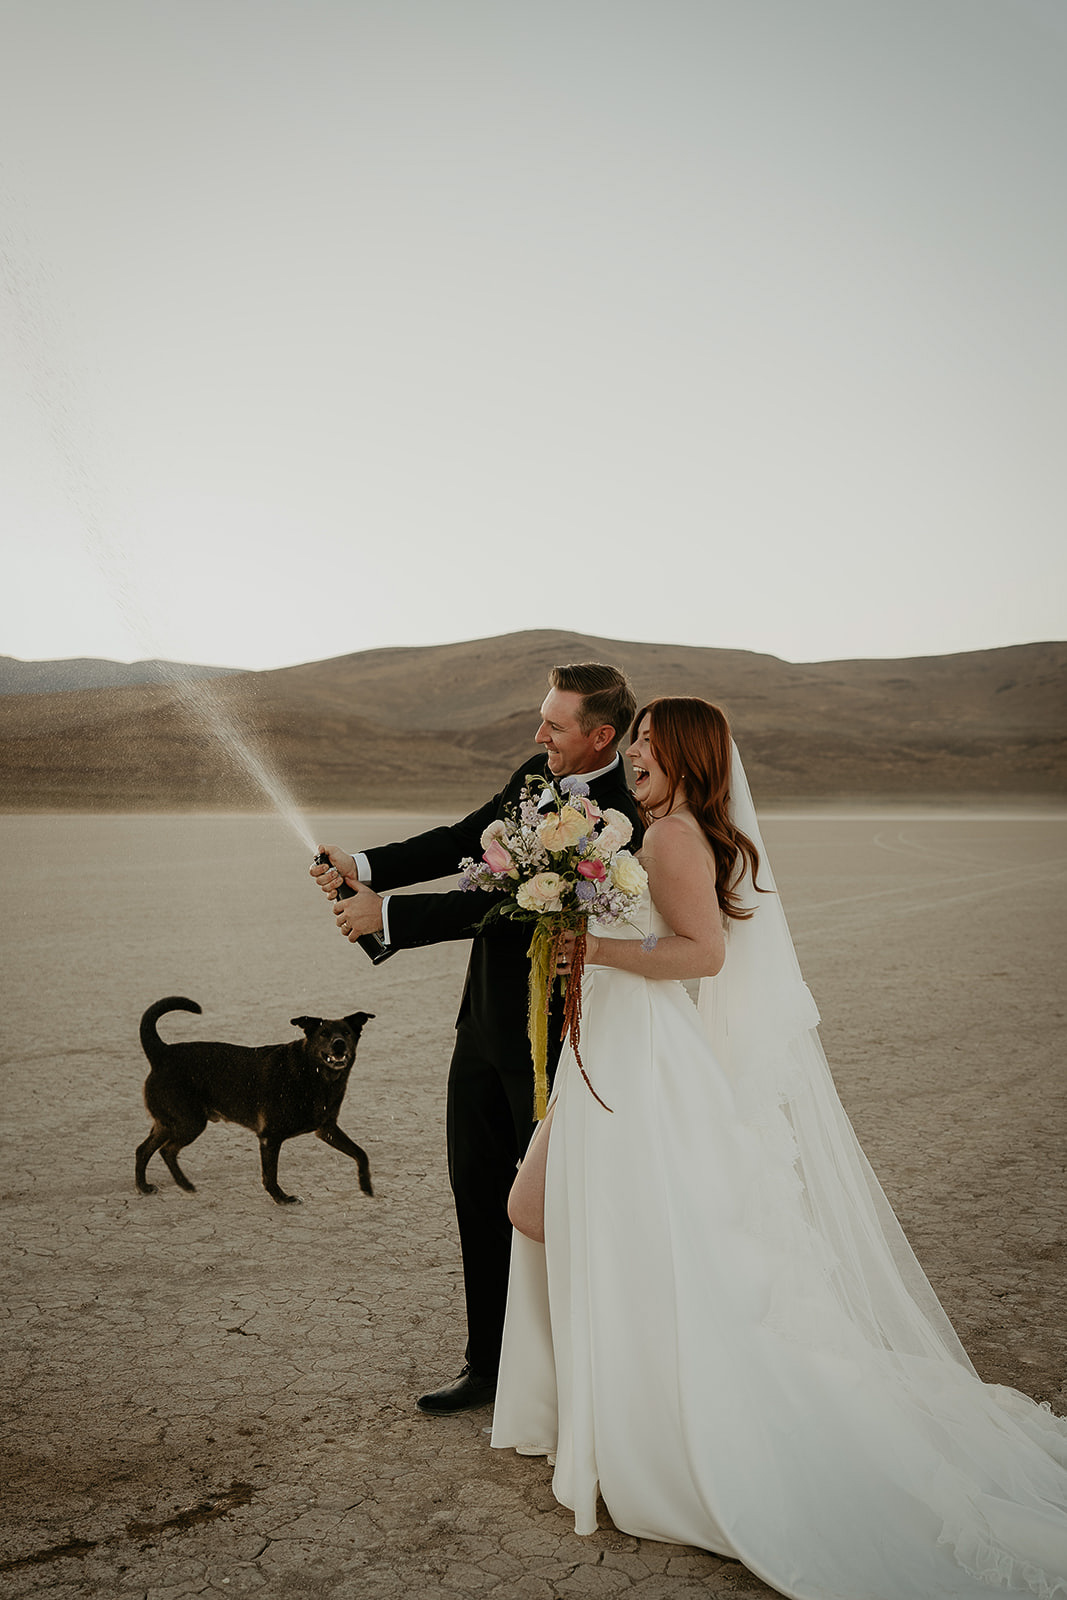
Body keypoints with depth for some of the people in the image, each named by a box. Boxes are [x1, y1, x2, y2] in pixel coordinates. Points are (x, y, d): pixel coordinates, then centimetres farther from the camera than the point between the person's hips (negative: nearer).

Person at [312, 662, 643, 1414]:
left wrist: (388, 913, -24)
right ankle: (490, 1366, 31)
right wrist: (366, 866, -4)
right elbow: (464, 839, 10)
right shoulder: (536, 775, 3)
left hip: (551, 1037, -8)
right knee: (477, 1189, 15)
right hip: (486, 1022, 8)